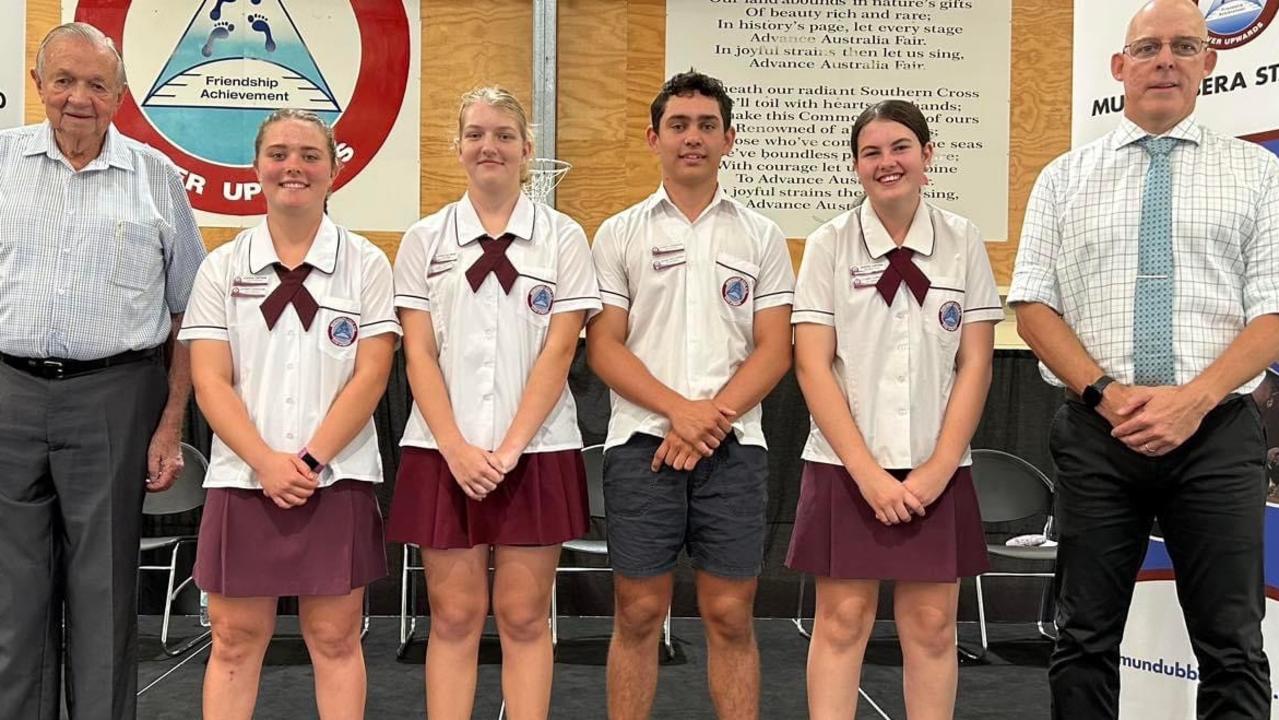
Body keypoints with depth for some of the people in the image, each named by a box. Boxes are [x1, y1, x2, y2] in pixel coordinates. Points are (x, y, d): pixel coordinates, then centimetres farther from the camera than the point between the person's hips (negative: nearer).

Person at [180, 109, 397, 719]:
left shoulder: (365, 264, 3)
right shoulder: (222, 268, 7)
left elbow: (371, 375, -4)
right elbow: (210, 382, 0)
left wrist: (311, 461, -12)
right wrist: (266, 463, -13)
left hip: (337, 481, -1)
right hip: (243, 480, 1)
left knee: (335, 639, 6)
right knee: (234, 640, 7)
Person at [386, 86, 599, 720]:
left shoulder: (563, 237, 4)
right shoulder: (424, 239, 7)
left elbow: (559, 350, -3)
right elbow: (418, 354, 2)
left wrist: (511, 447, -11)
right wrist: (457, 449, -10)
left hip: (536, 452, -1)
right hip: (444, 453, 1)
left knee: (524, 618, 4)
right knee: (453, 618, 5)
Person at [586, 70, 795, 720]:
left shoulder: (761, 236, 9)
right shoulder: (619, 234, 7)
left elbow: (774, 350, 3)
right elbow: (603, 347, 0)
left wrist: (714, 414, -11)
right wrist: (679, 410, -12)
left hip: (734, 446, 1)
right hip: (642, 443, 0)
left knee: (730, 616, 5)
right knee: (638, 614, 6)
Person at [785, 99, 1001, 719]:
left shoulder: (963, 242, 4)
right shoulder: (829, 244, -1)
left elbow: (975, 365, 2)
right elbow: (812, 366, -6)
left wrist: (938, 469, -7)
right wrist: (867, 471, -12)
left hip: (936, 471, 2)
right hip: (846, 466, -1)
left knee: (931, 625, 7)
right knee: (842, 619, 2)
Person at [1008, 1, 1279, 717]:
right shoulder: (1065, 178, 10)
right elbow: (1033, 305, 4)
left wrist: (1193, 398, -14)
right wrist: (1106, 391, -10)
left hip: (1218, 433, 0)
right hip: (1096, 434, 1)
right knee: (1087, 640, 8)